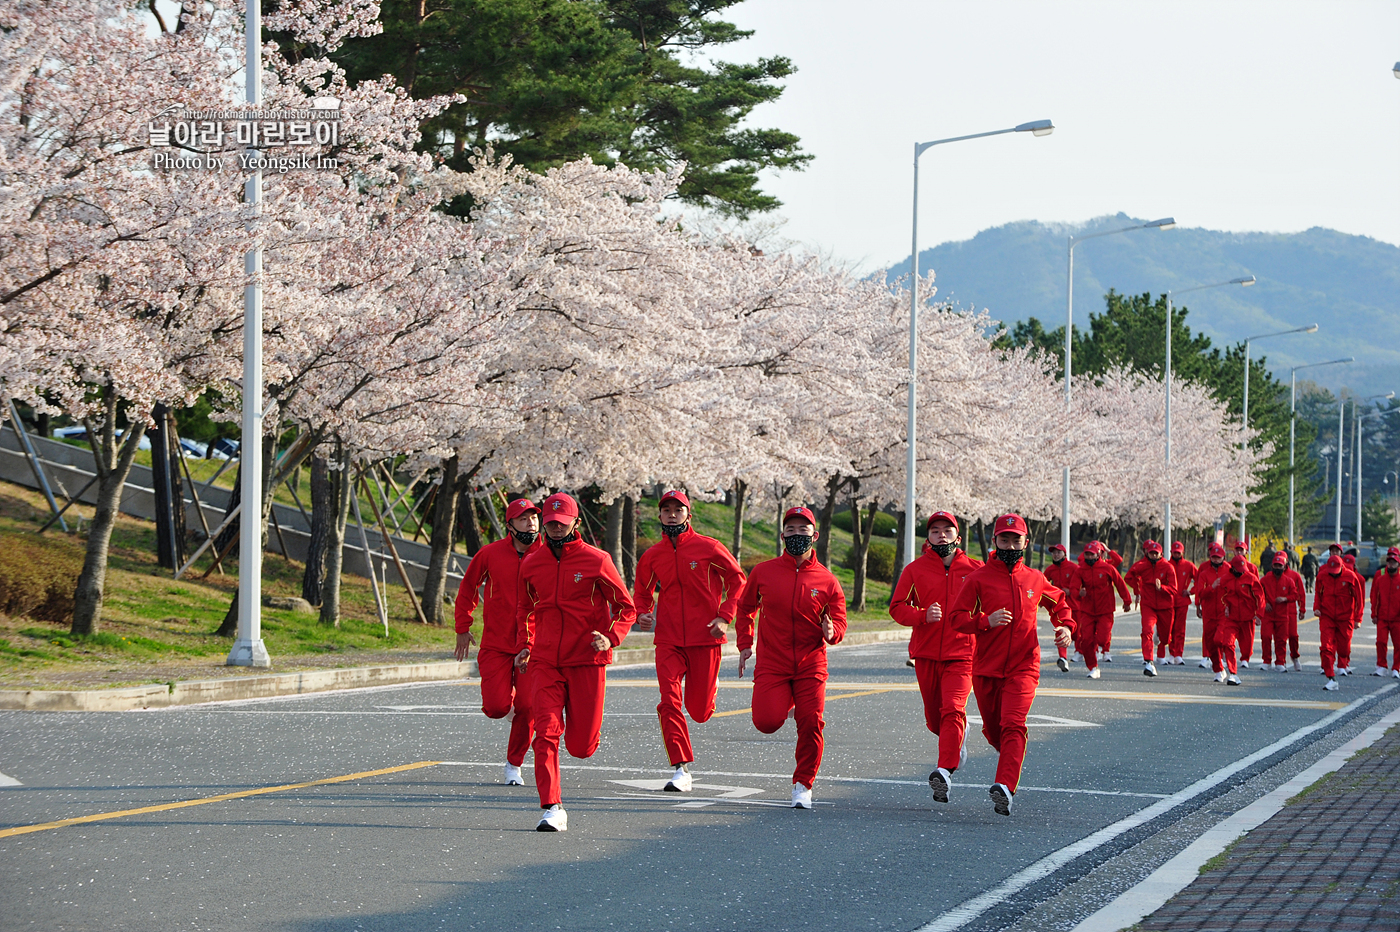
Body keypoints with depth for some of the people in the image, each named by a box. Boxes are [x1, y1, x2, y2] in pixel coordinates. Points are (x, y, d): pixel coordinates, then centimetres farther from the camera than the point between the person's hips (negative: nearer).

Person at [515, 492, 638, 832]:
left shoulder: (596, 561, -4)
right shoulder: (531, 564, 7)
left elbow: (626, 608, 1)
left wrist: (611, 638, -16)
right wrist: (526, 646, 13)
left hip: (587, 661, -2)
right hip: (545, 661, 2)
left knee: (580, 747, 3)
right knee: (546, 733, -15)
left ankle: (590, 730, 41)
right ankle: (552, 810, -16)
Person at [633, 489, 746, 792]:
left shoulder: (708, 548, -3)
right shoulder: (651, 556, 6)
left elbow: (737, 580, 5)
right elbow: (641, 592, 20)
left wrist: (725, 617, -6)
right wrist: (642, 614, -2)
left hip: (705, 638, -2)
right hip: (668, 640, 2)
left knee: (699, 711, 5)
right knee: (669, 703, -14)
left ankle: (709, 686, 43)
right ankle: (681, 770, -10)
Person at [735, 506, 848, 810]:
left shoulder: (827, 581, 2)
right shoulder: (763, 572, 3)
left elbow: (840, 622, 7)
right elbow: (746, 608, 18)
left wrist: (831, 631, -16)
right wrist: (745, 644, 8)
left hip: (811, 665, 0)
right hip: (771, 664, 0)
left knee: (811, 725, -11)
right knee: (767, 722, -17)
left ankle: (803, 784, 10)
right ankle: (785, 704, 21)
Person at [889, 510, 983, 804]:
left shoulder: (974, 569, 5)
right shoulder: (915, 570, 4)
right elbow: (897, 607, 0)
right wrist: (923, 616, -16)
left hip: (961, 655, -2)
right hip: (926, 655, 2)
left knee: (953, 710, -21)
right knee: (934, 718, 12)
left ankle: (945, 772, -28)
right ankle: (958, 738, 46)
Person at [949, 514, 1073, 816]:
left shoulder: (1035, 579, 7)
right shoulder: (979, 578, -1)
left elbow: (1059, 603, 25)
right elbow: (958, 617, -4)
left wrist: (1066, 627, 6)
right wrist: (986, 621, -21)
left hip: (1023, 668, -1)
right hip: (986, 668, 1)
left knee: (1013, 724, -21)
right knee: (992, 729, 15)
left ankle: (1005, 788, -33)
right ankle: (1010, 754, 50)